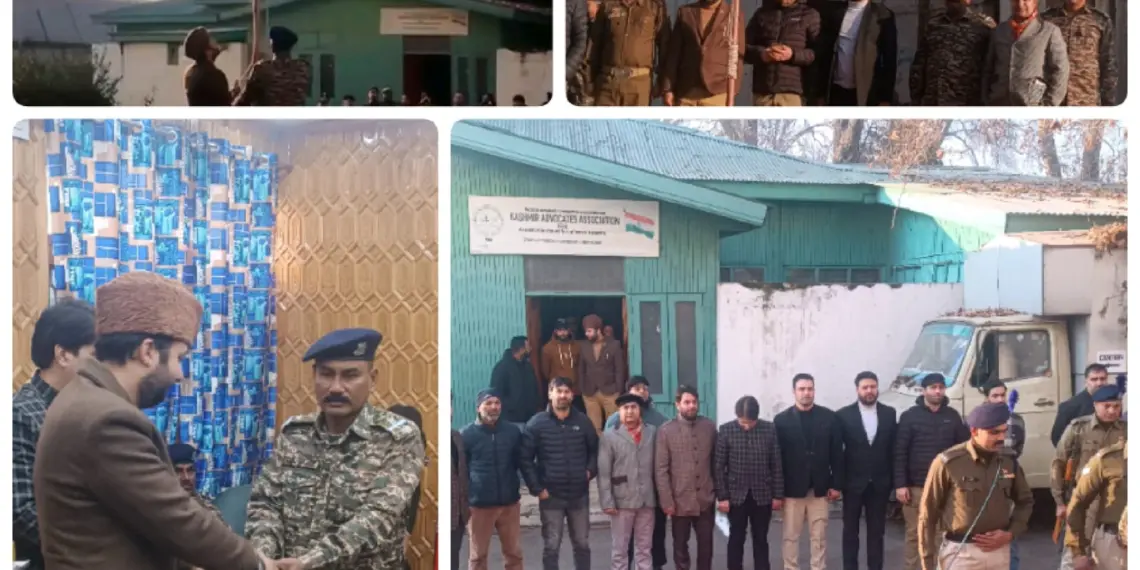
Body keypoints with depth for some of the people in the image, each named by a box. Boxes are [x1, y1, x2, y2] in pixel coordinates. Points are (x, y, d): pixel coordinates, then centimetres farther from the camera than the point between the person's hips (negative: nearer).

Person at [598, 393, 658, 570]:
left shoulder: (652, 432, 7)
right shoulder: (610, 436, 0)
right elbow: (603, 472, -4)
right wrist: (607, 502, -11)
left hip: (646, 500, 2)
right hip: (622, 501, -2)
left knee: (645, 549, 9)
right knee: (620, 549, 4)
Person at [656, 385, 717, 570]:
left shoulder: (709, 427, 3)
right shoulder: (666, 430, -4)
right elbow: (661, 469, -6)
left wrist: (719, 491, 6)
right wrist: (667, 501, -11)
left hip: (706, 499, 2)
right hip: (680, 499, -2)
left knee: (706, 544, 8)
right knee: (680, 545, 8)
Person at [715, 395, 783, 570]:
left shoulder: (770, 429, -4)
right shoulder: (726, 430, -7)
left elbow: (777, 464, 1)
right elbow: (718, 466, -4)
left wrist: (778, 495, 0)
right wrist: (722, 496, -7)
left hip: (762, 495, 1)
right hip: (736, 495, -1)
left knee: (760, 540, 9)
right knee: (736, 539, 7)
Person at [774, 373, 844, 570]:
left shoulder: (829, 417, 2)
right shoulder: (781, 419, -1)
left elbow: (836, 453, 3)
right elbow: (776, 456, -2)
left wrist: (836, 484, -1)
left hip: (819, 488, 1)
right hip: (792, 488, -1)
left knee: (819, 536, 6)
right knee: (791, 536, 5)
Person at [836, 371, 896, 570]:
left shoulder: (889, 413, 3)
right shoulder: (843, 415, -4)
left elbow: (893, 448, 4)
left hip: (879, 483, 2)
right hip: (853, 482, -2)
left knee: (877, 531, 8)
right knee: (850, 530, 7)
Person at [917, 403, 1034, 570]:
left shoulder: (1008, 460, 1)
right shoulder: (948, 463, -13)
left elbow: (1025, 501, 17)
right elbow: (928, 515, -6)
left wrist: (1010, 533, -1)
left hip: (999, 552, 5)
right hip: (960, 554, -5)